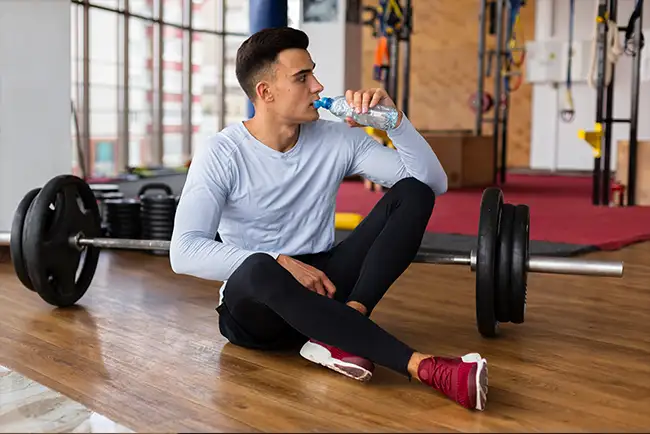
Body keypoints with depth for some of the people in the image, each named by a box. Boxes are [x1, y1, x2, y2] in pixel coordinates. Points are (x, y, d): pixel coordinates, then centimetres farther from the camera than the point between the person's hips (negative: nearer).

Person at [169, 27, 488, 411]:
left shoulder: (338, 139, 0)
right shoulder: (222, 154, -10)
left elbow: (434, 183, -2)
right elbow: (184, 252, -20)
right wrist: (280, 262, -28)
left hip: (322, 286, 4)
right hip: (254, 306, -4)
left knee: (413, 193, -13)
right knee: (260, 268, -42)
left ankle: (338, 334, -30)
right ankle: (423, 367, -42)